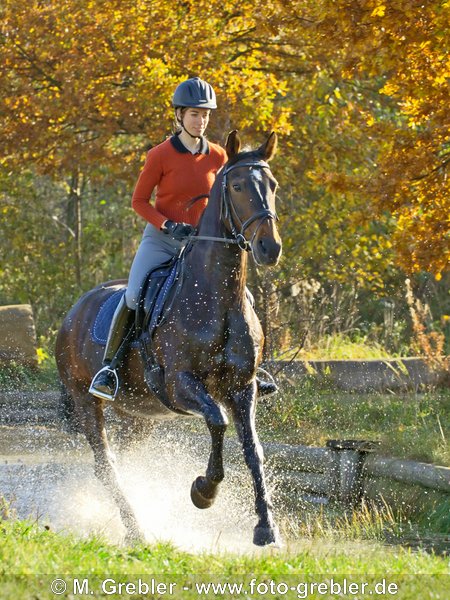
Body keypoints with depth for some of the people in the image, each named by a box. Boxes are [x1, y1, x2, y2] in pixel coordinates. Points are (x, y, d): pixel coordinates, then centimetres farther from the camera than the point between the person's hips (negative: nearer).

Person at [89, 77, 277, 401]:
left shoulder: (218, 157, 1)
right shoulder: (161, 155, -9)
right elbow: (139, 200, -4)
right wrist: (168, 226, -18)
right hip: (160, 239, -3)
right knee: (133, 297, -22)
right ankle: (108, 366, -11)